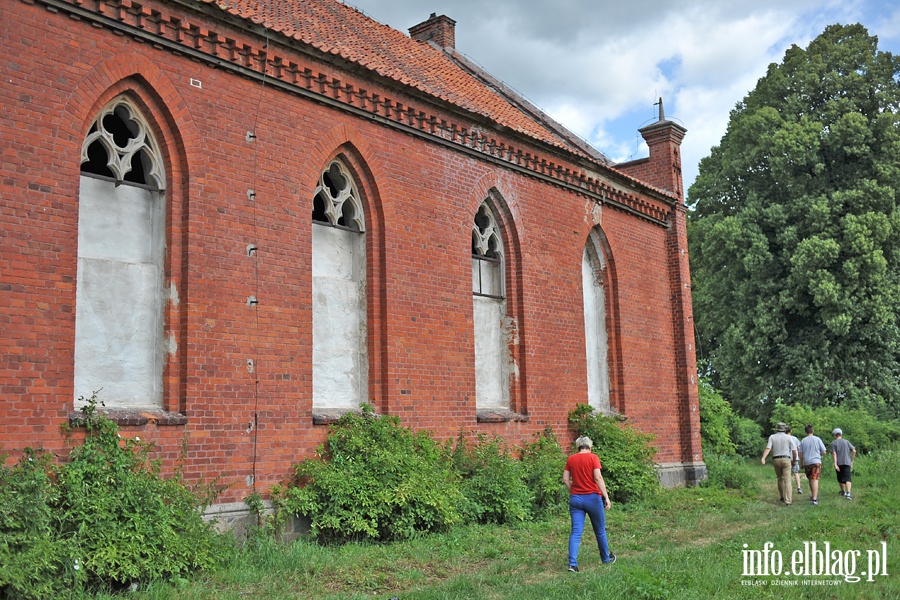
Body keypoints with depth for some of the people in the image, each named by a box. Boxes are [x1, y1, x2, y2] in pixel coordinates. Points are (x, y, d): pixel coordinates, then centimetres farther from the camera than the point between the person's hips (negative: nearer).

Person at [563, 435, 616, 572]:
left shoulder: (571, 459, 5)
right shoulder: (593, 457, -6)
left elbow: (565, 479, 3)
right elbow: (598, 478, -14)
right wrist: (606, 497, -12)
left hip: (575, 498, 2)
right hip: (593, 497, -2)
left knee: (576, 532, -2)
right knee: (600, 530, 16)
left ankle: (572, 563, -15)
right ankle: (606, 559, 33)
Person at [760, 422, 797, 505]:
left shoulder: (772, 437, 4)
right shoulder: (788, 438, 1)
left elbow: (768, 448, -12)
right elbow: (794, 451, -1)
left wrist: (763, 458, -24)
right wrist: (794, 461, 16)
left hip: (776, 460, 2)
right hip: (786, 460, -2)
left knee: (780, 479, 21)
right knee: (787, 481, -6)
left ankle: (783, 497, 31)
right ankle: (787, 500, -17)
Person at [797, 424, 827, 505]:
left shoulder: (803, 441, 5)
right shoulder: (817, 439, -2)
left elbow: (800, 454, 4)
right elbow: (824, 452, -1)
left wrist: (802, 464, 15)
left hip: (806, 463, 3)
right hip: (816, 462, -3)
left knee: (810, 480, 19)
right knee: (815, 480, -9)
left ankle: (813, 495, 31)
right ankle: (814, 499, -17)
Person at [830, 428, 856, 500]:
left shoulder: (833, 443, 2)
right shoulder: (846, 442, 10)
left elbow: (834, 454, -10)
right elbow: (854, 451, 3)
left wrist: (835, 464, -16)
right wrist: (851, 461, 13)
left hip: (839, 464, -1)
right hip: (847, 462, 1)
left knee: (840, 479, 18)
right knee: (847, 479, -8)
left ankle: (843, 492, 34)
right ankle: (848, 493, -26)